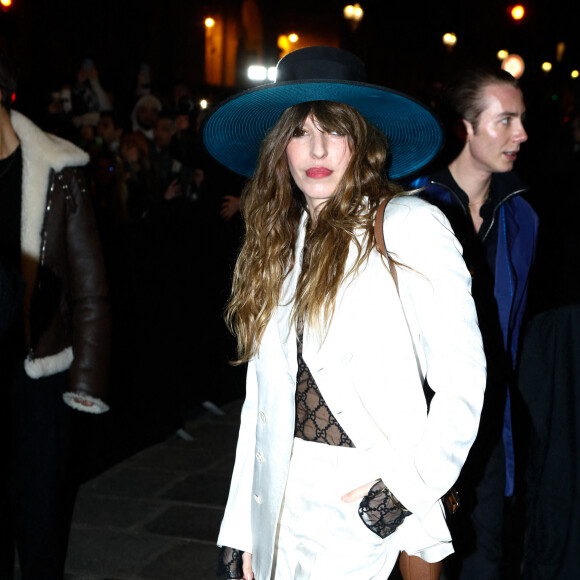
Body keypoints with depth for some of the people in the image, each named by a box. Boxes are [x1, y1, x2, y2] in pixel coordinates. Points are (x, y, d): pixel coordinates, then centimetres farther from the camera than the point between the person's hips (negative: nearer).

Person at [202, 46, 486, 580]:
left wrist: (407, 485, -18)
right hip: (282, 498, 5)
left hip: (364, 503, -5)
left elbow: (462, 380, -12)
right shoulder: (278, 241, 9)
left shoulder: (408, 226, -9)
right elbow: (263, 395, 9)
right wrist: (242, 526, 7)